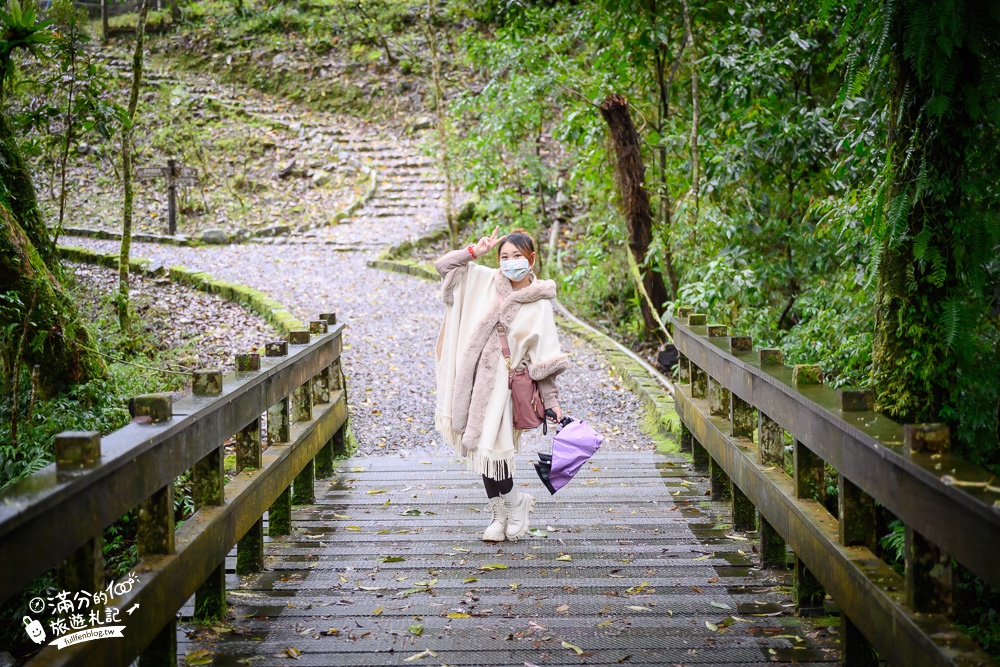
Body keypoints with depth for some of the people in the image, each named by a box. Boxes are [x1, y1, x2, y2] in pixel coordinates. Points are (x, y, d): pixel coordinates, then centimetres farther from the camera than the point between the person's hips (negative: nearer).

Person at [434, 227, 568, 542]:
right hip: (471, 378, 4)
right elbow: (444, 266, 8)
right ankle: (500, 515, 22)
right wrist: (474, 251, -3)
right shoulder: (485, 281, 6)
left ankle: (514, 503, 14)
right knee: (480, 447, 8)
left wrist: (552, 401, -7)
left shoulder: (540, 306, -2)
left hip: (501, 382, -4)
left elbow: (543, 359, -3)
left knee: (490, 447, -11)